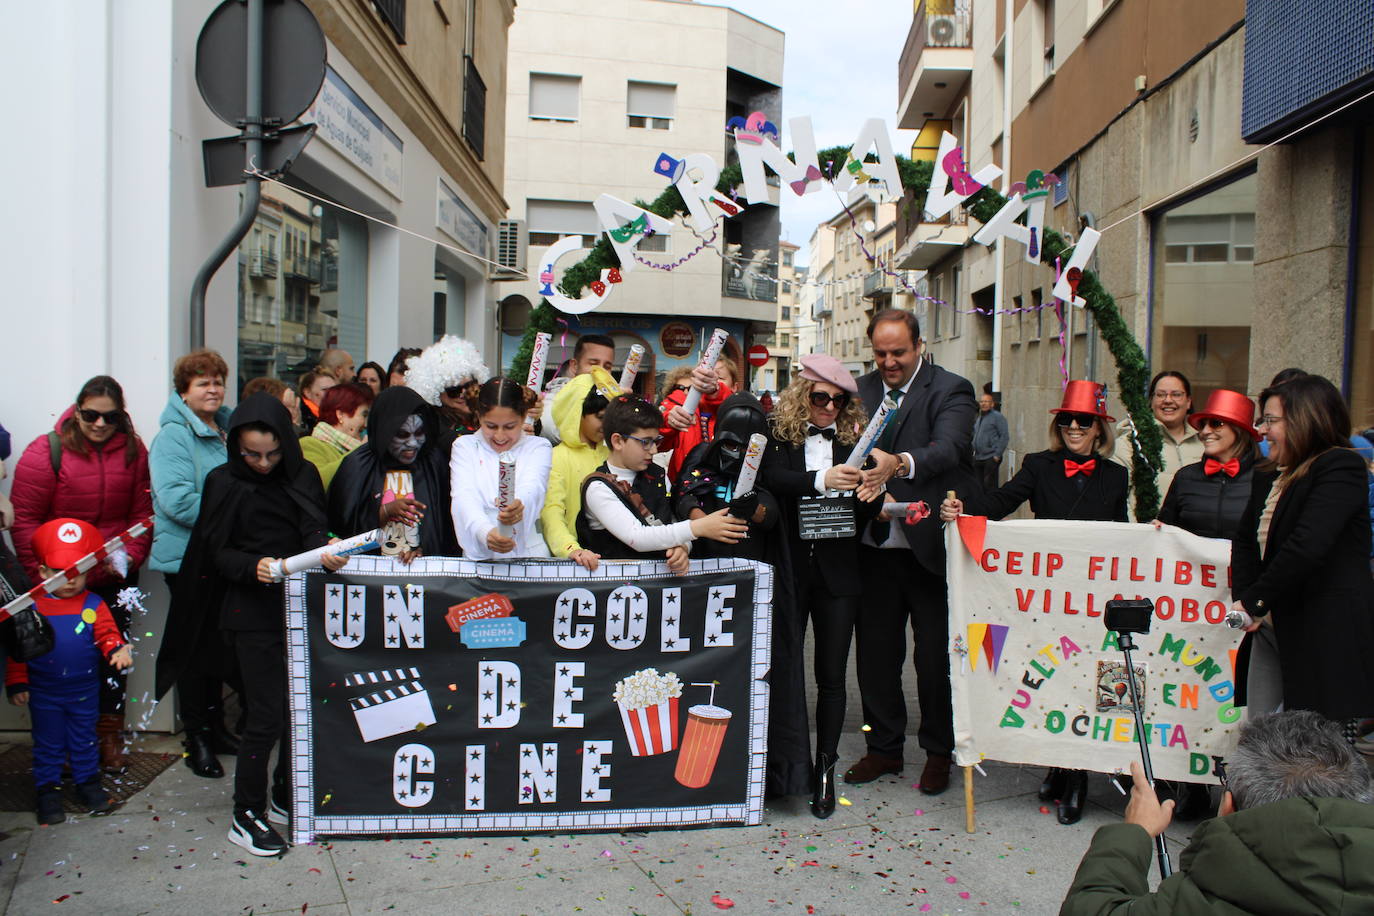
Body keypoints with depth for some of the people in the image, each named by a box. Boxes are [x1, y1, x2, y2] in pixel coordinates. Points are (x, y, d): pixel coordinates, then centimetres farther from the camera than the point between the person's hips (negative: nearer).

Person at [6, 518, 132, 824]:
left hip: (84, 691, 1)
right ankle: (48, 790, 24)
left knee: (85, 740, 15)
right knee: (48, 743, 12)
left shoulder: (93, 605, -7)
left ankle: (87, 782, 30)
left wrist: (117, 650, -33)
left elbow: (107, 634, -10)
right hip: (44, 694, -1)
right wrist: (17, 683, -6)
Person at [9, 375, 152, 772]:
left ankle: (109, 736, 25)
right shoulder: (46, 452, -8)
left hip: (114, 578, 3)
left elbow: (142, 514, 4)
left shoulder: (133, 452, 1)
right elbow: (24, 520, -7)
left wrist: (129, 558, -9)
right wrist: (44, 575, -11)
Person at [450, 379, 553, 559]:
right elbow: (465, 497, -6)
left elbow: (532, 488, -11)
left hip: (530, 552, 0)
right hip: (478, 555, 1)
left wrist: (519, 505, -35)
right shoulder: (465, 446, 11)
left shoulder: (539, 447, 10)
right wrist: (485, 532, -28)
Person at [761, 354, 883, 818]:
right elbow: (772, 477, -19)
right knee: (785, 671, 0)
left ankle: (825, 769, 20)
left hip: (837, 571, 2)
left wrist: (871, 495, -17)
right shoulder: (778, 433, 1)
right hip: (788, 567, -2)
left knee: (832, 674, 8)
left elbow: (864, 514, 5)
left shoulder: (853, 438, 7)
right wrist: (821, 480, -34)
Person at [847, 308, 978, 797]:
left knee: (936, 656, 7)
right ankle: (884, 747, 28)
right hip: (876, 548, 4)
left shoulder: (951, 390, -6)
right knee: (875, 652, 12)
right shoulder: (860, 390, 10)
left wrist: (900, 463, -43)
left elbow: (949, 447, -25)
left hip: (932, 547, -4)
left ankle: (938, 751, 26)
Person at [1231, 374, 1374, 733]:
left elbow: (1307, 547, -22)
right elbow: (1244, 540, 16)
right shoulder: (1267, 476, 16)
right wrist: (1243, 600, -2)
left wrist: (1255, 601, -14)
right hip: (1270, 630, 8)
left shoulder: (1341, 468, -11)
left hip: (1326, 636, -8)